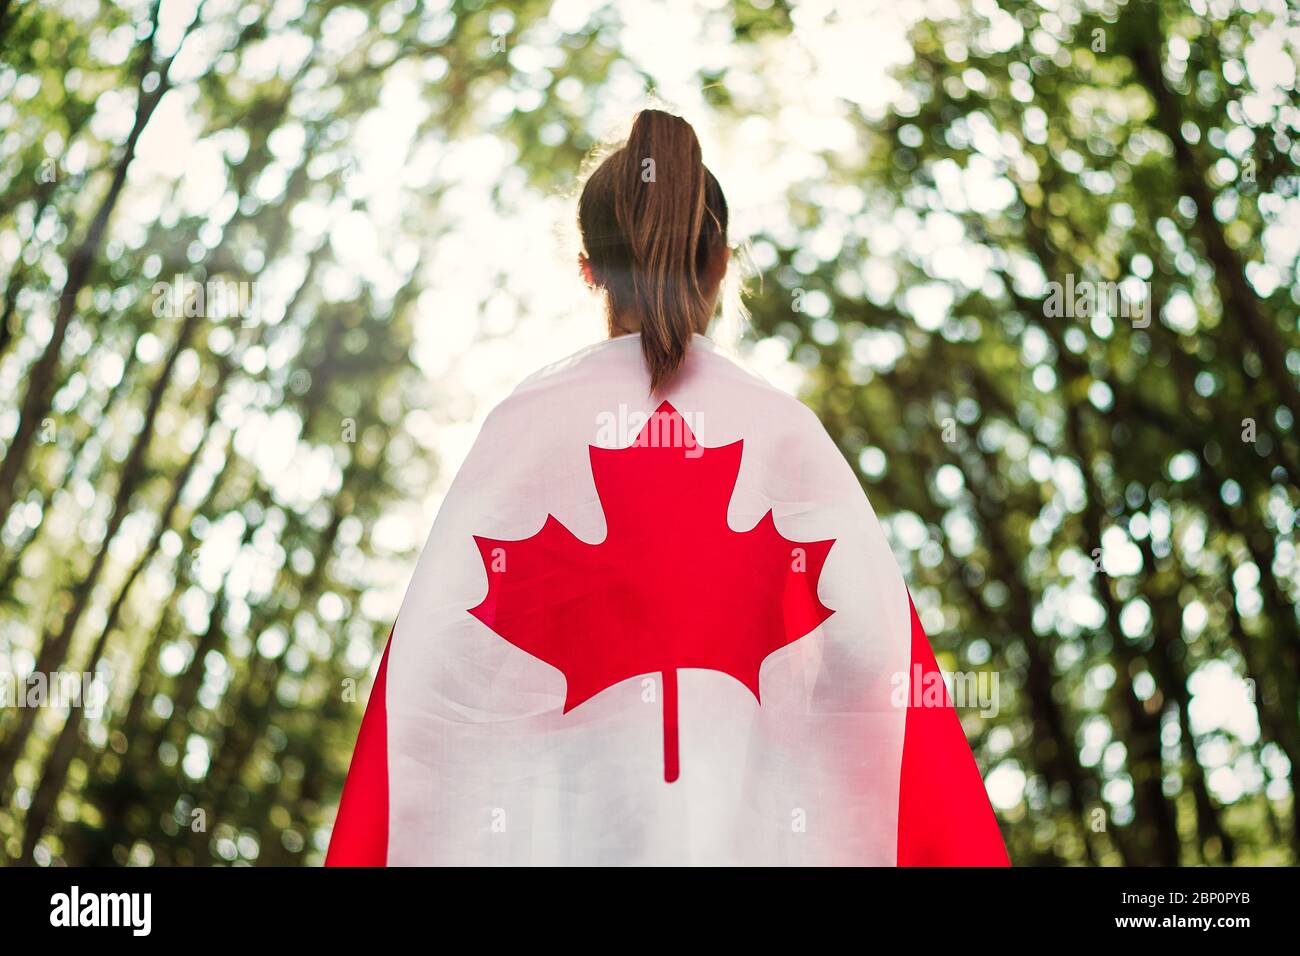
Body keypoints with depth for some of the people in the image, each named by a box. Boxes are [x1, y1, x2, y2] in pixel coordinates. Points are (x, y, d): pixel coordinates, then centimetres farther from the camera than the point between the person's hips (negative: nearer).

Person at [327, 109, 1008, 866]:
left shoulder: (528, 425, -7)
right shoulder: (789, 431, -5)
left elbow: (439, 658, -10)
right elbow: (876, 645, -11)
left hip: (571, 825, 0)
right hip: (749, 819, 1)